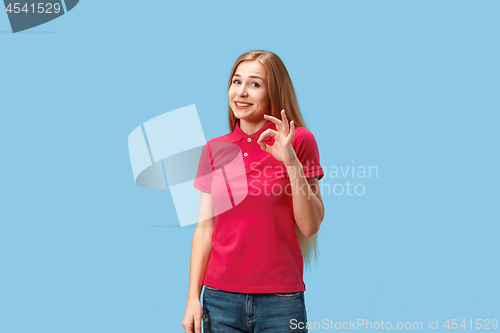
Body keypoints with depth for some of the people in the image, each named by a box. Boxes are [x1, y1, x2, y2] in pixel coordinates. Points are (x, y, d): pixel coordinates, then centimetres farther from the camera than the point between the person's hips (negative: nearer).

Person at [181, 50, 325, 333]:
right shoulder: (214, 150, 6)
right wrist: (193, 298, 1)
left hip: (281, 299, -2)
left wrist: (291, 162, -16)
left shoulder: (299, 140, -3)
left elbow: (310, 226, -6)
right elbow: (205, 228, 7)